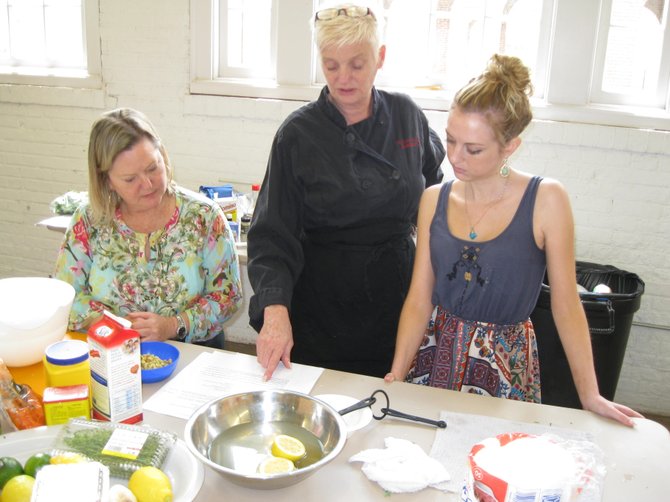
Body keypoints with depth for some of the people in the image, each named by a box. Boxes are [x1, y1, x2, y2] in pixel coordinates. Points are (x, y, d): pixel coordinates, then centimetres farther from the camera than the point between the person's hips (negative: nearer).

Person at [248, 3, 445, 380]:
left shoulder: (407, 116, -2)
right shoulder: (298, 134, -11)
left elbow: (433, 187, 15)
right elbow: (273, 234, -13)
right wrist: (275, 309, -27)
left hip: (397, 292, 3)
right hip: (323, 302, -2)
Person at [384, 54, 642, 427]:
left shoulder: (546, 200, -11)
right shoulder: (434, 200, -2)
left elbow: (566, 306, -7)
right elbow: (419, 300, -2)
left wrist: (591, 397, -6)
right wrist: (396, 374, -11)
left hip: (505, 367, -2)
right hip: (435, 356, 3)